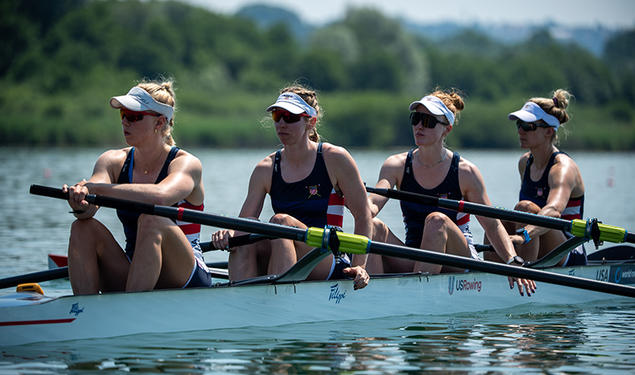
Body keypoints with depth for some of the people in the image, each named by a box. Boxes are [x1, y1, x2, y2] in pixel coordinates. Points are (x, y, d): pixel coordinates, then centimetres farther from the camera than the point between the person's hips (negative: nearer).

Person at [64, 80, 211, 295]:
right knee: (83, 228, -18)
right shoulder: (114, 161, 5)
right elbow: (88, 208, -14)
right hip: (132, 279, 5)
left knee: (151, 220, -31)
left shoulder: (186, 164, -9)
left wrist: (95, 187, -30)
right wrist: (80, 203, -38)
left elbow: (160, 196, -33)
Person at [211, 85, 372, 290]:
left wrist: (358, 266, -11)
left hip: (329, 264, -4)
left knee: (281, 221, -30)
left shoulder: (334, 159, -1)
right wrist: (229, 233, -23)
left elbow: (363, 216, -1)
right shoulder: (266, 169, 9)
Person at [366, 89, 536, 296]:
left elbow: (493, 225, -2)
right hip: (414, 261, 2)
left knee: (437, 220, -32)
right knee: (374, 226, -24)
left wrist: (513, 261, -18)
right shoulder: (396, 165, 3)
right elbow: (373, 204, -14)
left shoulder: (465, 172, -3)